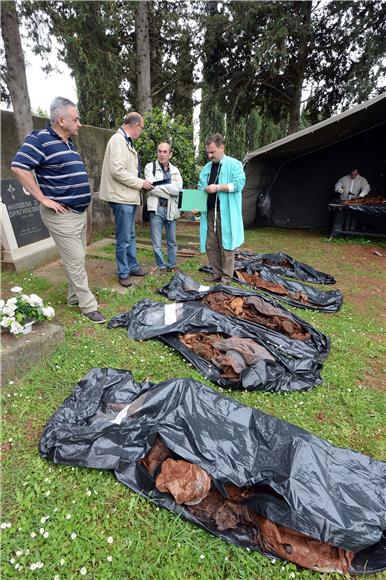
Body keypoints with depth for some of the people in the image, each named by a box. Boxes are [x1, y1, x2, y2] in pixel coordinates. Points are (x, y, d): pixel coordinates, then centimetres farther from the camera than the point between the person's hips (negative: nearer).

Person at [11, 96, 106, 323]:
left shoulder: (68, 142, 16)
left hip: (80, 211, 9)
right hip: (62, 215, -9)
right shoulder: (40, 139, -12)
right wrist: (43, 199, -20)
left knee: (78, 258, 14)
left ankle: (74, 296, 28)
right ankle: (89, 305, 4)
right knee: (75, 260, -6)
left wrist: (82, 196, 16)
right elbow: (19, 167, -21)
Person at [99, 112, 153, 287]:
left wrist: (140, 183, 8)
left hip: (130, 197, 10)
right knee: (123, 239, -1)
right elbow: (117, 171, -21)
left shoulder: (126, 141, 17)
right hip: (121, 198, -10)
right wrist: (140, 183, -14)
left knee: (130, 236, 17)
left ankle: (133, 266, 29)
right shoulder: (118, 140, -13)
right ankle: (123, 273, 12)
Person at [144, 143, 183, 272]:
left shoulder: (175, 170, 13)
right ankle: (162, 266, 16)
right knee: (157, 243, 1)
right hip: (156, 209, -3)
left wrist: (160, 187, -10)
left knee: (172, 242, 12)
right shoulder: (150, 167, 3)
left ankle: (172, 265, 25)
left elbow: (178, 188, -5)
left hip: (171, 210, 3)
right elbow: (153, 188, -11)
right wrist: (171, 187, -6)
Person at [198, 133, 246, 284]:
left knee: (226, 246, -3)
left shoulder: (234, 164, 2)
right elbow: (200, 189, 20)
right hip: (209, 213, 6)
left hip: (226, 213, -6)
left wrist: (218, 187, -14)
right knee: (210, 246, 6)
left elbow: (239, 184, -9)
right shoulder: (206, 168, 19)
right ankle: (217, 274, 18)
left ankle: (226, 278, 6)